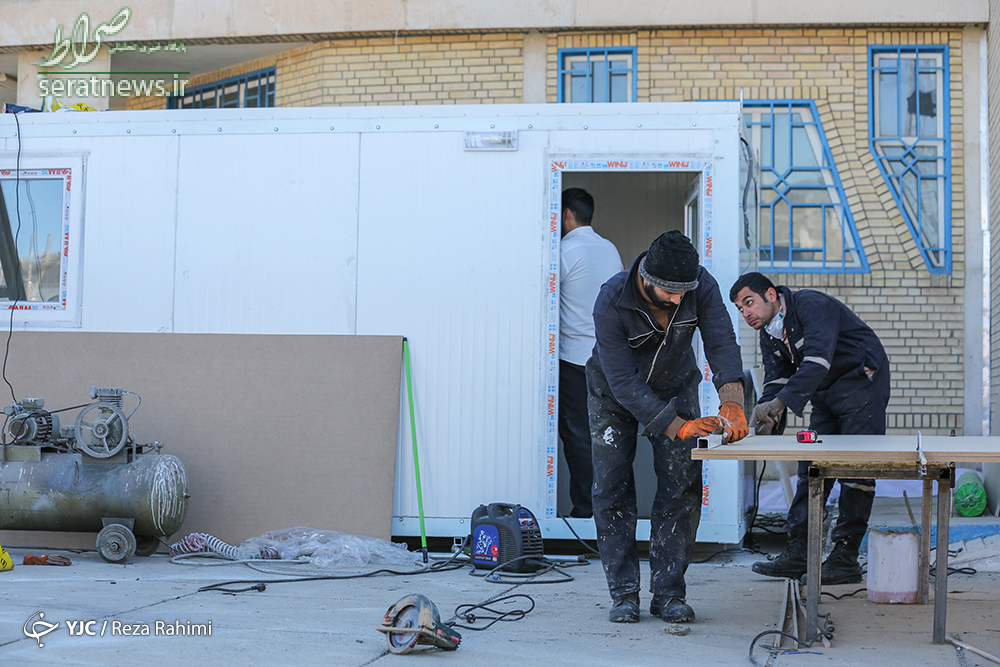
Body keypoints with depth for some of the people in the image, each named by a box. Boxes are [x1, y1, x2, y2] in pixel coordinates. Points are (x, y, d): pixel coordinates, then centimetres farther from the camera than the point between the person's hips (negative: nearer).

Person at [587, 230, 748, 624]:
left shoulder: (701, 286, -27)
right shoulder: (611, 302, -36)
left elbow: (722, 343, -32)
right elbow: (624, 384, -36)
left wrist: (732, 404, -50)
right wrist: (679, 428, -43)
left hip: (675, 388, 3)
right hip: (614, 395, -2)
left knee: (681, 486, -5)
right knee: (612, 490, -5)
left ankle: (669, 593, 2)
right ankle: (624, 594, 4)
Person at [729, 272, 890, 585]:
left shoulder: (811, 305, -22)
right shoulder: (769, 336, 6)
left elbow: (817, 362, -35)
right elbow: (775, 380, -1)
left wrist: (779, 402, -43)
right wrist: (767, 416, -22)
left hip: (861, 383, -9)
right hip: (825, 394, 9)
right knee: (811, 469, 4)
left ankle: (846, 559, -7)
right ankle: (797, 553, 6)